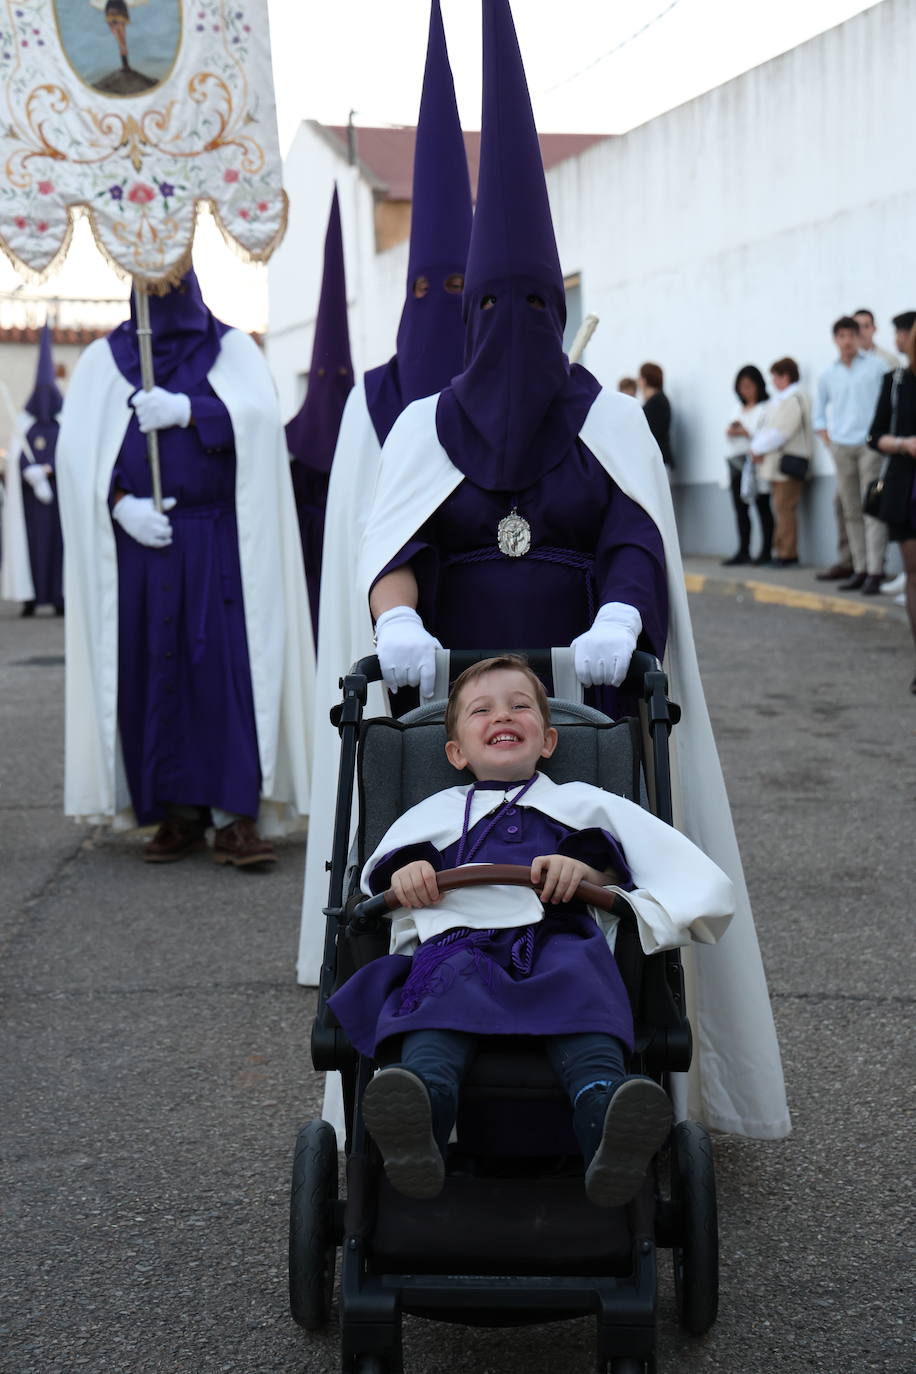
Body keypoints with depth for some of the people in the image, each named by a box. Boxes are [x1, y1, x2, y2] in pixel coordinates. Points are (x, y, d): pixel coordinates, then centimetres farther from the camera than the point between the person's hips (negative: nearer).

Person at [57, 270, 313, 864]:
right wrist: (121, 504, -14)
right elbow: (78, 449, 1)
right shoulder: (103, 359, 12)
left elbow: (260, 418, -9)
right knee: (151, 672, -1)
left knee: (228, 665, -10)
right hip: (137, 541, 2)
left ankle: (236, 818, -11)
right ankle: (178, 814, 7)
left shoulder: (232, 349, 10)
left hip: (219, 544, -2)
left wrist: (186, 409, -20)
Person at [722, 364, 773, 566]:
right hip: (737, 464, 8)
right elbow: (730, 435, 24)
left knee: (763, 508, -4)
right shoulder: (739, 410, 22)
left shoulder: (766, 408, -4)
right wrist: (731, 432, 2)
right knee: (740, 510, 7)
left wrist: (745, 432, -13)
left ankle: (766, 551, -2)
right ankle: (743, 551, 11)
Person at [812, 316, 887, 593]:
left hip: (870, 445, -4)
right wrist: (826, 439, 10)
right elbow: (819, 411, 22)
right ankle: (859, 570, 10)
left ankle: (875, 572, -12)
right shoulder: (828, 375, 12)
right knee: (851, 512, 5)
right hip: (841, 448, 4)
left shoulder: (876, 367, 3)